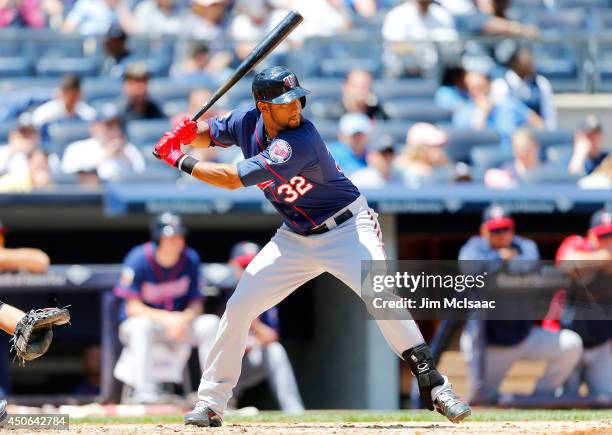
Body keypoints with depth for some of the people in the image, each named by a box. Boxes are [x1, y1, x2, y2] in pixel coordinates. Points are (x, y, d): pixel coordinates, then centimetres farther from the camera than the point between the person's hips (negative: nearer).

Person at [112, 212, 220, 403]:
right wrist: (166, 318, -34)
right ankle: (144, 393, -41)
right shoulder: (138, 260, -17)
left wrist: (184, 319, -27)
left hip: (179, 324, 4)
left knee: (210, 323, -22)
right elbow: (132, 307, -20)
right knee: (141, 325, -38)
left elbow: (196, 304, -3)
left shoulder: (190, 259, -6)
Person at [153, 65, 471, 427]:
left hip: (347, 229, -7)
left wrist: (182, 162, -19)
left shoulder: (299, 140, -30)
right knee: (239, 307, 1)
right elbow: (212, 132, 15)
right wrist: (188, 131, -9)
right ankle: (211, 403, 12)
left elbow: (235, 179, -30)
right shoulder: (248, 122, -7)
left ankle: (433, 385, -22)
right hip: (295, 239, 7)